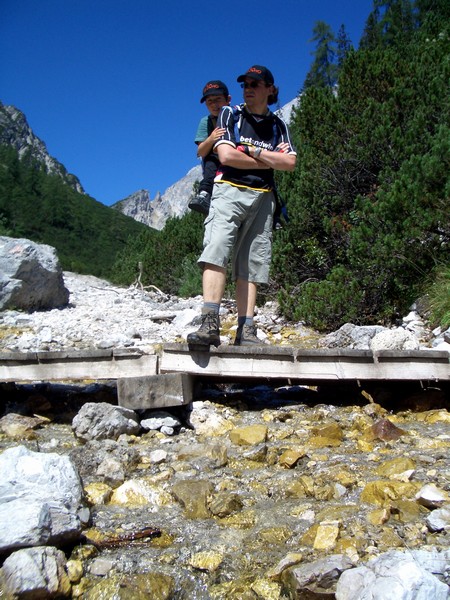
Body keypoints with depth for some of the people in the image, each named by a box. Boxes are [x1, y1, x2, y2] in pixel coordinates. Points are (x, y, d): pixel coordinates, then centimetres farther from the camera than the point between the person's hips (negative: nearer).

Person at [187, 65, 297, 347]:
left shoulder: (278, 125, 19)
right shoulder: (230, 114, 11)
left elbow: (290, 163, 3)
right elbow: (226, 155, -5)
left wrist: (253, 150, -3)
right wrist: (270, 161, 2)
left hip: (263, 198, 3)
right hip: (230, 191, -3)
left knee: (251, 266, -2)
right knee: (216, 252, -22)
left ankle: (246, 330, -4)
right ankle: (210, 324, -28)